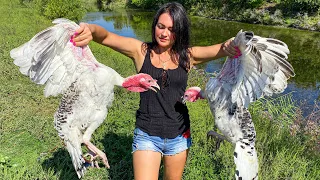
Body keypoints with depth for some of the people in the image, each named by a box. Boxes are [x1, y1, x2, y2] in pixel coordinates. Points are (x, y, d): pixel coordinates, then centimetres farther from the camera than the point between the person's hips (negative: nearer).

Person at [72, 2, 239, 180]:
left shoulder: (187, 55, -4)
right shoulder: (141, 51, -8)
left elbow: (221, 49, -12)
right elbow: (105, 37, -18)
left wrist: (230, 46, -37)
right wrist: (90, 29, -42)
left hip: (179, 136, 3)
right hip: (146, 135, -2)